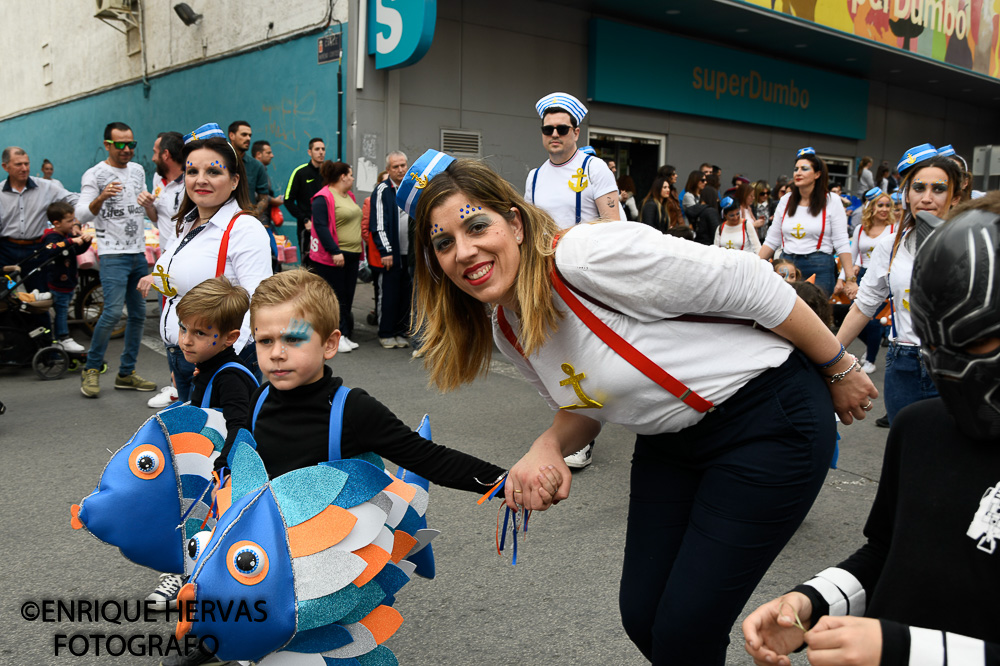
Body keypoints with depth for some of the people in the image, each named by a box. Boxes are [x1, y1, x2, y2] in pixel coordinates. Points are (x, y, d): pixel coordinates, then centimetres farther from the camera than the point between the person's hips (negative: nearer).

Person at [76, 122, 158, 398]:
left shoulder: (138, 170, 14)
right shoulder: (94, 175, -4)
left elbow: (152, 214, 22)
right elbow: (81, 214, -11)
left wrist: (149, 203, -1)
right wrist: (101, 198, -29)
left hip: (139, 253, 6)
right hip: (113, 254, -6)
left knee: (138, 314, 6)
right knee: (113, 311, -16)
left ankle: (126, 373, 16)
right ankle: (91, 369, 2)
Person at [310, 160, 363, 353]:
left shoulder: (349, 196, 16)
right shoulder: (323, 198, -12)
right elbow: (320, 226, -18)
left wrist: (358, 251, 20)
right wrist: (335, 251, -23)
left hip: (352, 255, 9)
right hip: (332, 257, -9)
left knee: (347, 296, 11)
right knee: (335, 297, -3)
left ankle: (344, 334, 18)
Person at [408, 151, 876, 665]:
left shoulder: (587, 255, -28)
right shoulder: (505, 332, -1)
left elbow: (748, 283, -21)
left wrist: (840, 370, -11)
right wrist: (548, 446, -11)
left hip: (771, 422, -7)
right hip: (672, 442, 7)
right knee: (641, 616, 10)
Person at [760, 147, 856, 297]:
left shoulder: (831, 201, 1)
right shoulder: (785, 201, 11)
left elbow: (842, 244, -4)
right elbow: (772, 240, 13)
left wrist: (851, 279, -10)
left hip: (820, 269, -3)